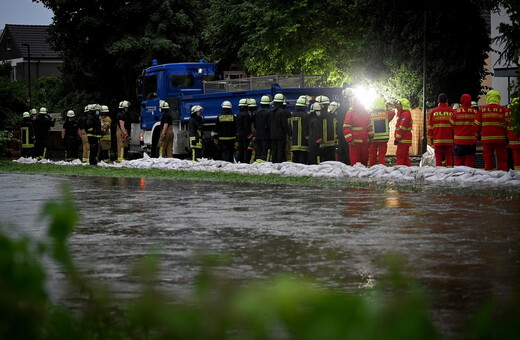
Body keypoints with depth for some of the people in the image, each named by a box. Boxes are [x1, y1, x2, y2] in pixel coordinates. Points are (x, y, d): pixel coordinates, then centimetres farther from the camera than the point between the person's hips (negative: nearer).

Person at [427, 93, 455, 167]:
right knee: (449, 158, 3)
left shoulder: (433, 112, 2)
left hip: (437, 140, 0)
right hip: (449, 140, 0)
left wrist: (430, 138, 14)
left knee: (438, 159, 2)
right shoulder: (452, 111, 0)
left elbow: (430, 127, 5)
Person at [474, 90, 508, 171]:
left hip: (486, 138, 1)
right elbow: (506, 125, -2)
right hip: (499, 138, -1)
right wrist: (507, 136, 8)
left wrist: (477, 135, 18)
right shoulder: (503, 109, -3)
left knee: (488, 159, 7)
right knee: (502, 159, 5)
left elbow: (477, 124, 5)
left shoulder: (482, 109, 2)